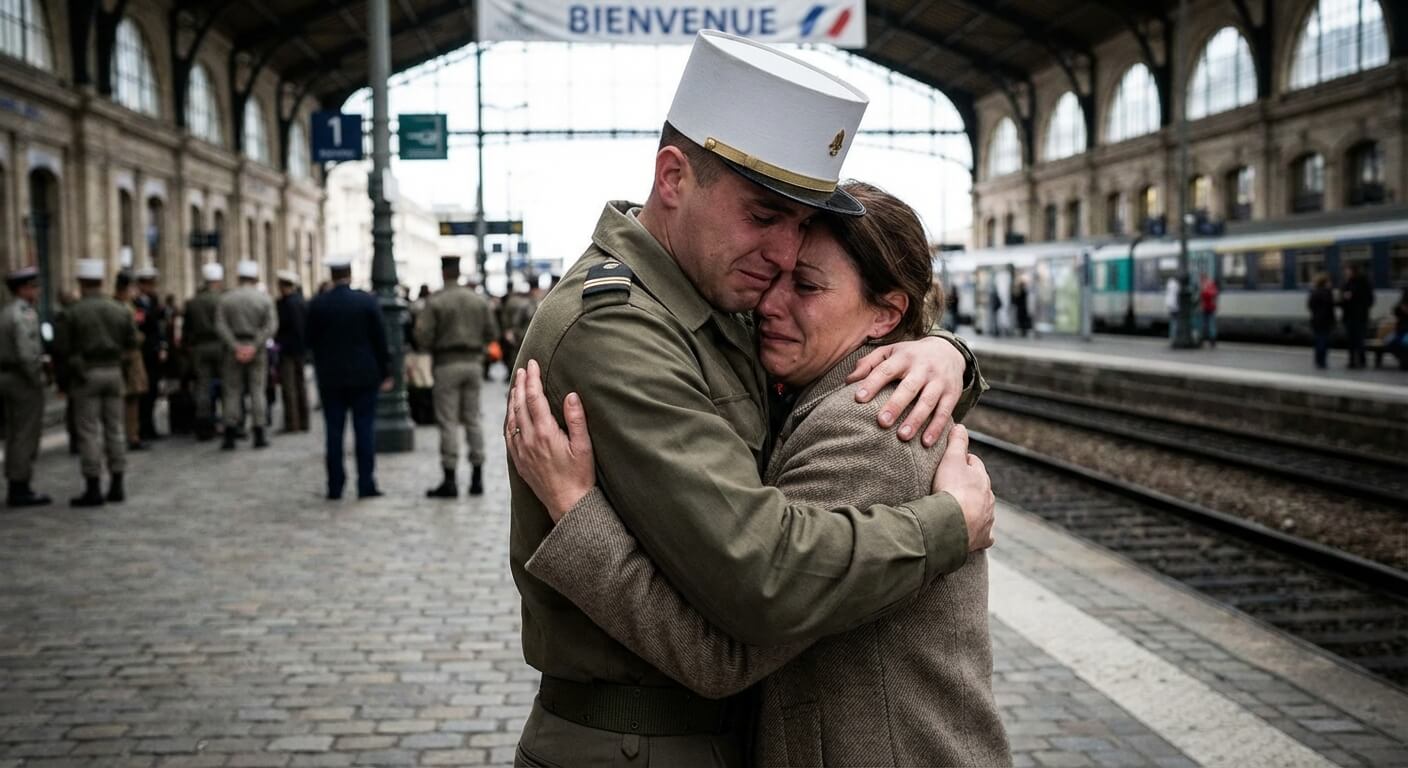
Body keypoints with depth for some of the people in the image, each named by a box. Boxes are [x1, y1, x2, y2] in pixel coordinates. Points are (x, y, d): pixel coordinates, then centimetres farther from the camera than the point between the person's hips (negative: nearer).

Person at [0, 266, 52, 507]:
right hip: (24, 379, -10)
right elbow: (26, 353, -23)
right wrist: (38, 379, -14)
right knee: (26, 435, -4)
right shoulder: (25, 314, -16)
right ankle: (21, 489, -2)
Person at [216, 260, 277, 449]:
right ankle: (259, 435, 2)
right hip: (257, 350, 0)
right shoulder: (265, 298, -1)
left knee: (232, 391, 5)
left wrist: (235, 347, -11)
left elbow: (221, 326, -9)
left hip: (233, 348, 0)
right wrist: (255, 346, -13)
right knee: (257, 389, 4)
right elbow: (271, 326, -10)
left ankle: (230, 436, 1)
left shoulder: (225, 298, 1)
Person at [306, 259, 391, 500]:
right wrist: (385, 373, 5)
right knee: (364, 430, 3)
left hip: (330, 377, 1)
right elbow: (380, 340, -2)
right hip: (364, 375, -1)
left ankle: (335, 487, 6)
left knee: (334, 432, 5)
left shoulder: (317, 304, -3)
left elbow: (311, 342, 3)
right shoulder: (368, 301, -5)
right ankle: (366, 485, 1)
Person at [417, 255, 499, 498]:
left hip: (447, 364, -4)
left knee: (448, 423, -2)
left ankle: (450, 481, -3)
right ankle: (477, 478, 12)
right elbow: (491, 334, 7)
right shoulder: (479, 300, 5)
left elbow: (423, 337, -12)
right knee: (472, 419, 11)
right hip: (473, 362, 4)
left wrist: (432, 347, 9)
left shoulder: (435, 301, -8)